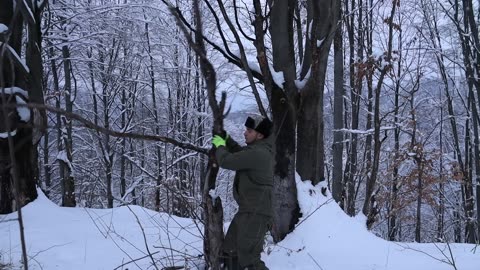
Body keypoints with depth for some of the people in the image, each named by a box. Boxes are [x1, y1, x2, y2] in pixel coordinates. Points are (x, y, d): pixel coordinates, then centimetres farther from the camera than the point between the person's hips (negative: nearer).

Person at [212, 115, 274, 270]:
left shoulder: (257, 153, -23)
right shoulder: (259, 150, 10)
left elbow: (226, 161, -19)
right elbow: (240, 154, 30)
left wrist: (220, 146, 0)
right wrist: (226, 139, 17)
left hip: (256, 213, -11)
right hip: (247, 211, 11)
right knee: (230, 252, 21)